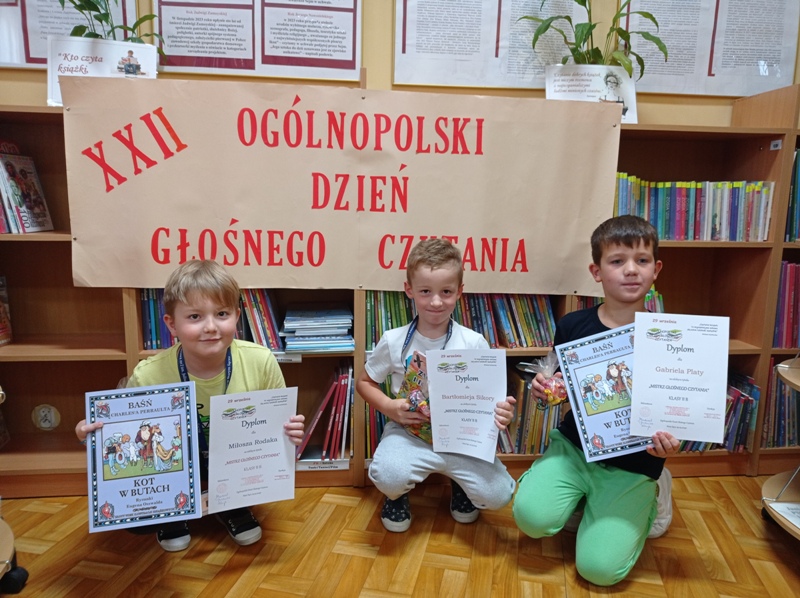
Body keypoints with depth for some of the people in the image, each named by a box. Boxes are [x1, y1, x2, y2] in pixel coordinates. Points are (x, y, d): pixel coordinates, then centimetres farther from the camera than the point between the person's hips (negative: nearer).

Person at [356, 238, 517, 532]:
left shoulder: (474, 343, -8)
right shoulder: (393, 341, -7)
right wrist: (389, 407, -14)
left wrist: (500, 411, -24)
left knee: (498, 494, -18)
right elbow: (364, 382, 6)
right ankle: (397, 494, 10)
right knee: (388, 476, -31)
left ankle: (459, 482, 20)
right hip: (409, 433, 0)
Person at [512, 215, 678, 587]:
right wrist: (544, 389, -12)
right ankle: (585, 499, 14)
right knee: (532, 517, -21)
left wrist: (668, 441, -22)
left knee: (599, 566, -11)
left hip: (631, 465, -1)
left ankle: (650, 493, 17)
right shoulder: (572, 326, -4)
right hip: (573, 445, 2)